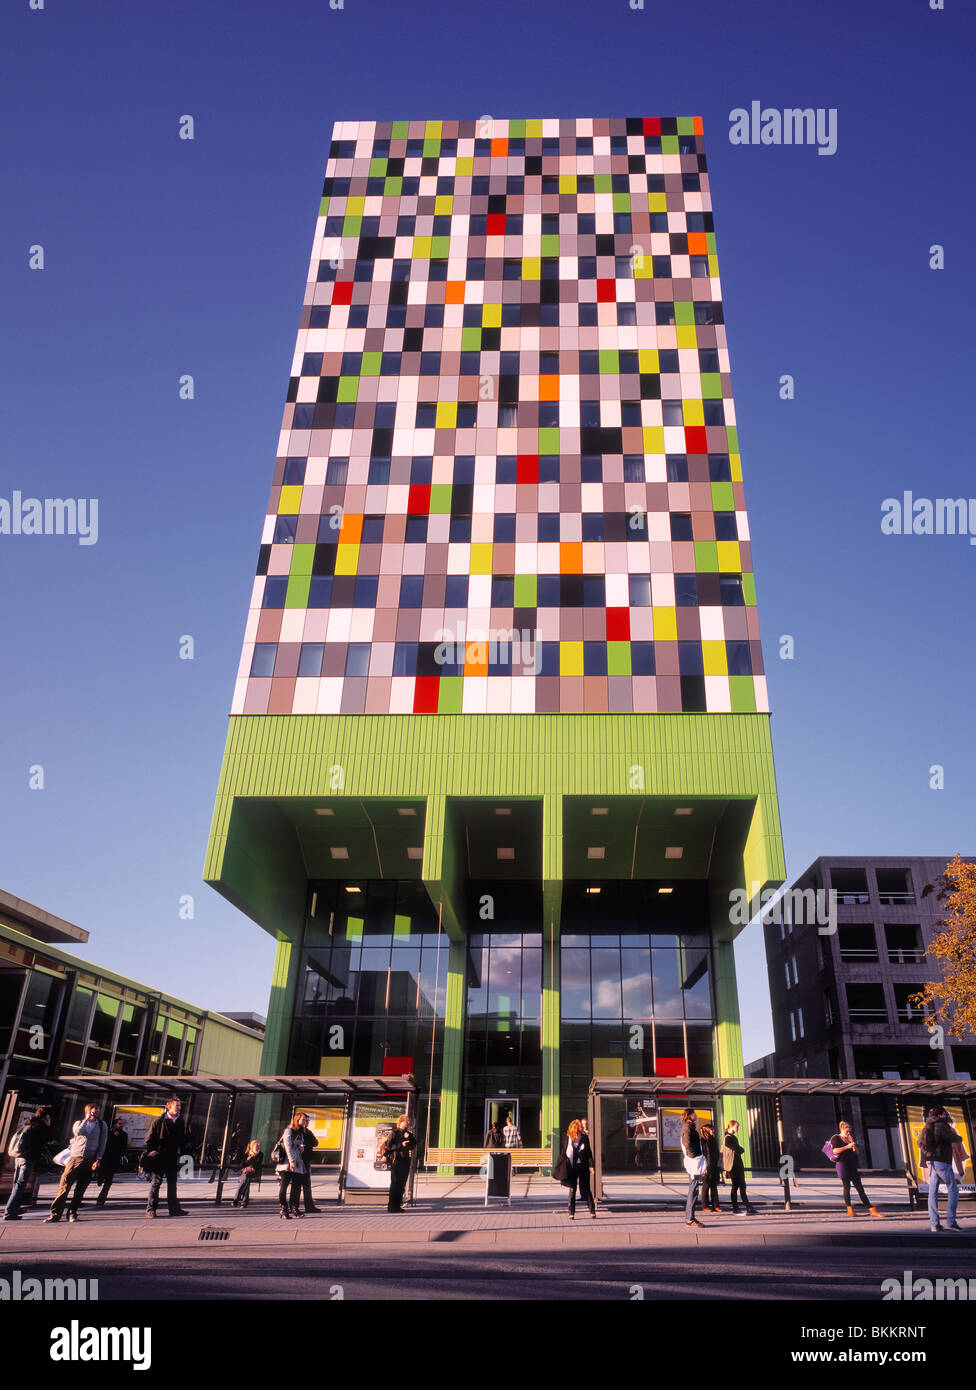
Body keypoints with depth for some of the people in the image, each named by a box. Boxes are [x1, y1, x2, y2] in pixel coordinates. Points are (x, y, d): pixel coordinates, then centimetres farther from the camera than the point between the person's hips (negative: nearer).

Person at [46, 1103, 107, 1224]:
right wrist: (86, 1119, -6)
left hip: (90, 1161, 0)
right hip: (75, 1158, 0)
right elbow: (78, 1132, -10)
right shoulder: (79, 1123, 13)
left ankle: (72, 1213, 10)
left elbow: (102, 1143, 6)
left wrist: (98, 1159, -4)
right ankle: (55, 1213, -3)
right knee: (64, 1185, -8)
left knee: (80, 1189, 0)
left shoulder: (102, 1125, 12)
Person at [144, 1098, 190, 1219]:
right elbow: (149, 1137, -2)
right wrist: (150, 1151, -9)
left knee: (172, 1183, 9)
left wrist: (179, 1154, 9)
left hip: (173, 1158, 5)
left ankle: (174, 1209, 15)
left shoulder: (180, 1122, 8)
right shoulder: (159, 1120, -6)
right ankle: (150, 1209, 2)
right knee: (156, 1181, -5)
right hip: (159, 1157, -5)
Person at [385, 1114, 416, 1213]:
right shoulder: (395, 1133, -2)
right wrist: (401, 1145, -17)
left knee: (402, 1183, 6)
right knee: (395, 1183, -7)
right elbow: (389, 1146, -8)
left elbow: (413, 1146, 6)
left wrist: (409, 1138, -11)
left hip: (406, 1160, 6)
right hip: (396, 1160, -6)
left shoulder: (410, 1134, 14)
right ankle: (392, 1206, -3)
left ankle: (398, 1205, 13)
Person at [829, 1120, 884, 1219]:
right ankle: (849, 1210, 8)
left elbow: (856, 1152, 16)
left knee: (860, 1187, 2)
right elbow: (835, 1151, -16)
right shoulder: (836, 1138, -2)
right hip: (842, 1164, -6)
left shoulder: (849, 1138, 18)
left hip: (852, 1166, 6)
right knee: (847, 1187, -3)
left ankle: (872, 1210, -3)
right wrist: (847, 1146, -16)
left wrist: (853, 1143, 1)